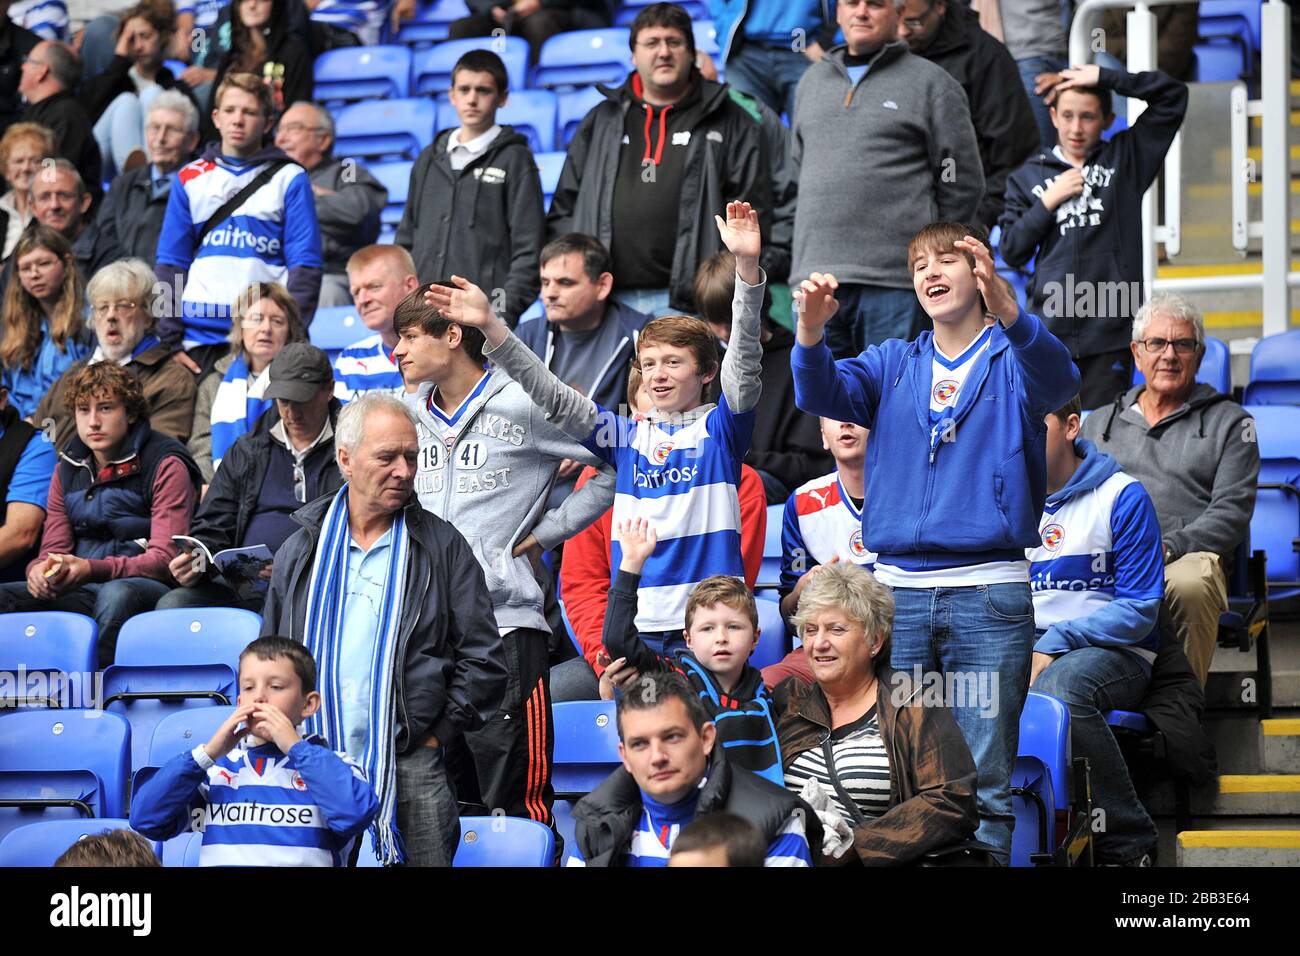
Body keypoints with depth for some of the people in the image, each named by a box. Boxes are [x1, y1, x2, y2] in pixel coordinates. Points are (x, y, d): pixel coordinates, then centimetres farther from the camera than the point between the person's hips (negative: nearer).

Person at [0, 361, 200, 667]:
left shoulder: (165, 466, -3)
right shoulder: (68, 470, 16)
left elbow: (165, 556, -12)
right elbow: (54, 548, 16)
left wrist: (92, 569, -27)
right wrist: (40, 569, -12)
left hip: (148, 587, -5)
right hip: (85, 593, 5)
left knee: (115, 594, -40)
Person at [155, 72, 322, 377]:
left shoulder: (289, 179, 6)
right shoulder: (191, 178, 13)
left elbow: (305, 266, 1)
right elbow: (170, 263, 12)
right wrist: (169, 339, 3)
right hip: (200, 333, 2)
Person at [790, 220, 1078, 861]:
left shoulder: (1012, 358, 6)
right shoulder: (893, 365, 16)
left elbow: (1056, 379, -18)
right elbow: (823, 394, -2)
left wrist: (1008, 310, -38)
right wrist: (811, 330, -24)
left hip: (988, 591, -3)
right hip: (897, 591, 3)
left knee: (984, 782, -1)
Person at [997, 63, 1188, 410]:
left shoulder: (1124, 158, 10)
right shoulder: (1027, 177, 13)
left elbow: (1173, 96, 5)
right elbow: (1011, 251, 8)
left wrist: (1105, 77, -1)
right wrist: (1049, 202, -2)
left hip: (1110, 330, -1)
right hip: (1050, 326, 1)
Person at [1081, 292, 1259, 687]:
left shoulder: (1230, 422, 18)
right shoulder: (1100, 422, 29)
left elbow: (1231, 511, 5)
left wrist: (1168, 547, -12)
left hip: (1189, 555, -2)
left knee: (1190, 584, -41)